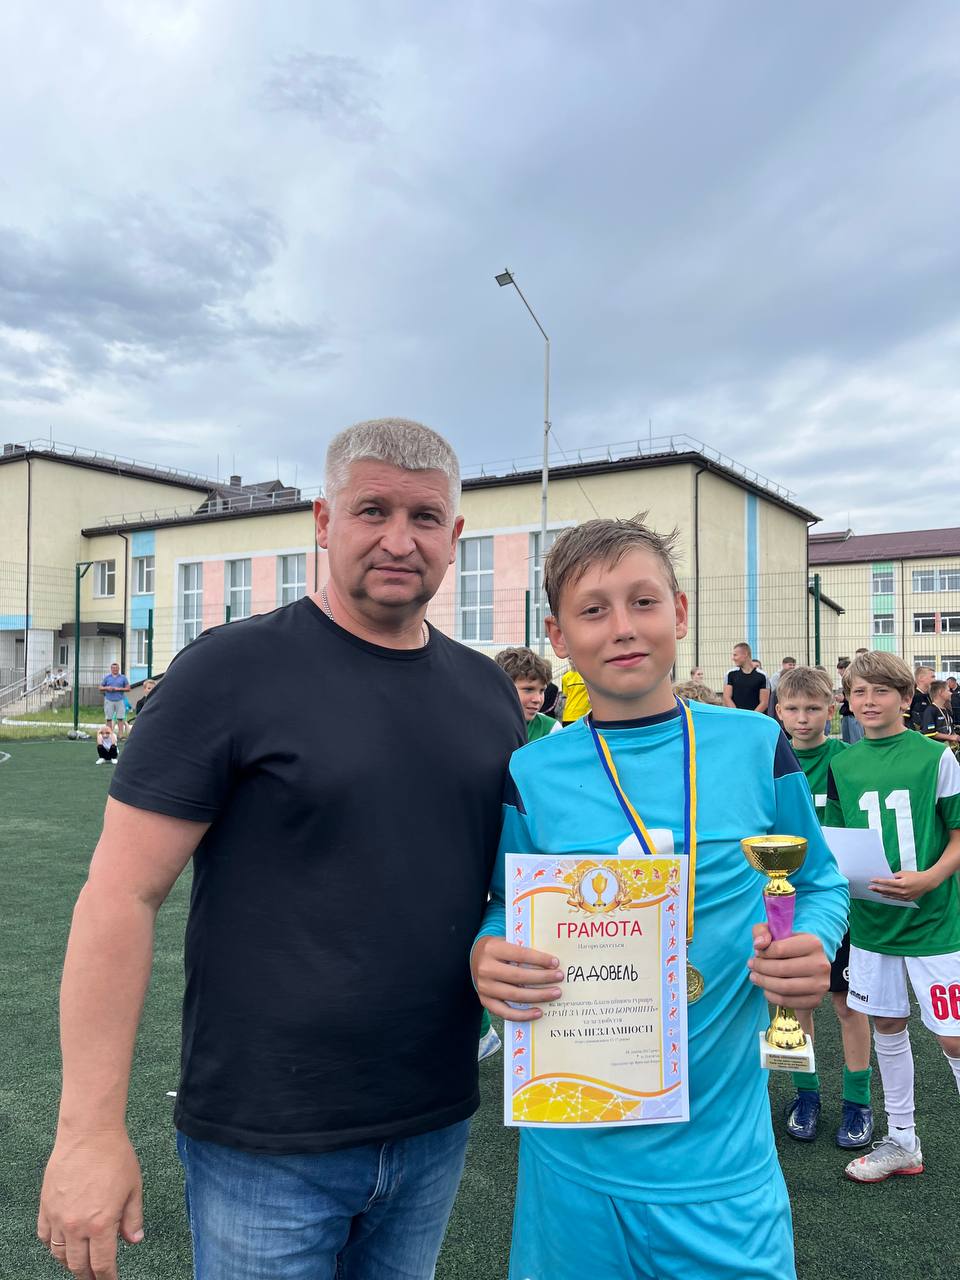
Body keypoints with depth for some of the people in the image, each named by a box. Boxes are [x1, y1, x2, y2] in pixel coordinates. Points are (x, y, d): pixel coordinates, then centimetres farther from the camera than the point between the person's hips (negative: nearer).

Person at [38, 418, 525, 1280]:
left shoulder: (487, 690, 2)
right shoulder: (234, 670, -13)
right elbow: (122, 893, -13)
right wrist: (89, 1129, -14)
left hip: (437, 1127, 5)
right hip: (268, 1146, -4)